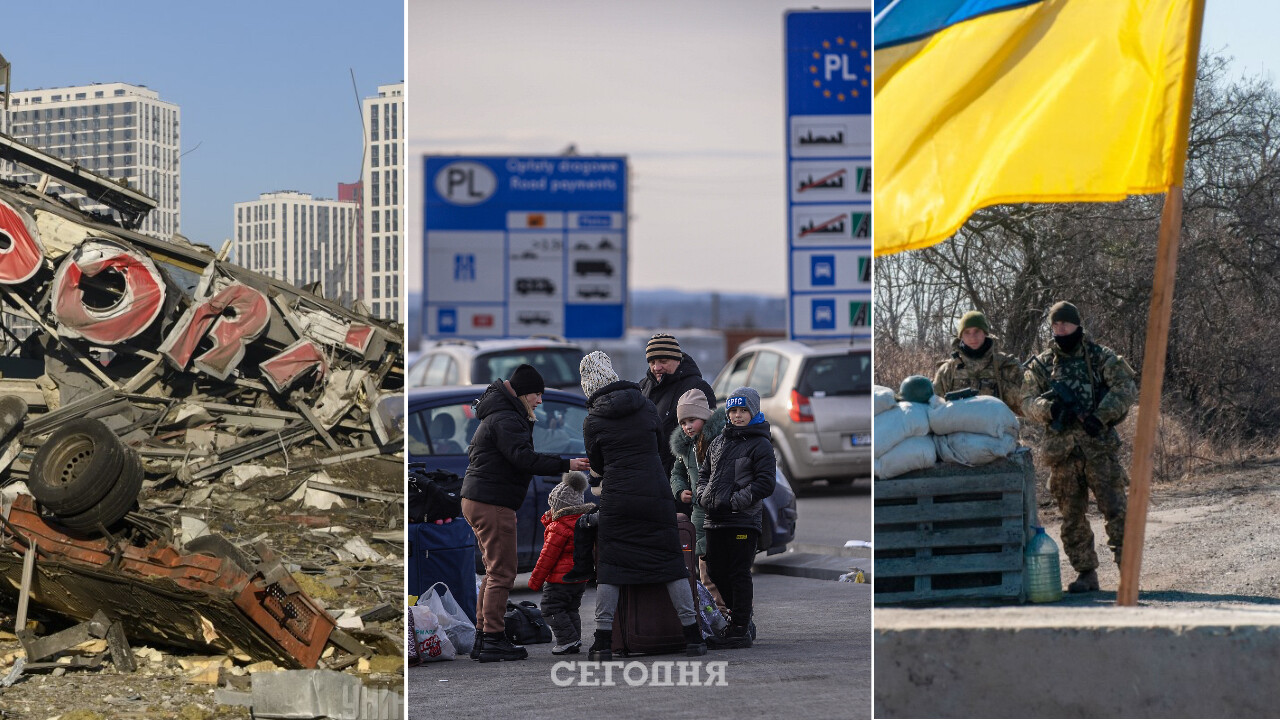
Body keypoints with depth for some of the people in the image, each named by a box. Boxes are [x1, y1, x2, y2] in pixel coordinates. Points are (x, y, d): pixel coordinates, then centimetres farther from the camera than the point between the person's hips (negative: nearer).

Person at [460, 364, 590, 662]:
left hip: (477, 501, 11)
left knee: (495, 572, 16)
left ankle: (483, 638, 17)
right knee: (502, 573, -8)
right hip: (493, 503, -11)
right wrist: (567, 465, -25)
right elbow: (524, 458, -26)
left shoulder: (498, 416, 20)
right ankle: (493, 640, -8)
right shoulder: (505, 419, -15)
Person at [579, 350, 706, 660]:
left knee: (610, 565, 5)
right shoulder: (645, 407, 4)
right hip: (656, 493, 2)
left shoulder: (593, 421, -2)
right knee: (671, 562, 7)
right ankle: (693, 636, 6)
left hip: (617, 498, -2)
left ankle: (603, 640, 1)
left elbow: (597, 466, 11)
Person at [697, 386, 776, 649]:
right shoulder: (718, 442, 17)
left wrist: (733, 502, -15)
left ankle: (741, 629, -4)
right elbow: (704, 473, 25)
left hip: (744, 520, -7)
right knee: (716, 572, 10)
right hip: (715, 519, 7)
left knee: (739, 575, -7)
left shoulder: (760, 445, -2)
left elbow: (765, 483, -9)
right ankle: (739, 615, 24)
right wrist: (704, 495, 4)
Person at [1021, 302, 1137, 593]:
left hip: (1100, 446, -3)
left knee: (1115, 509, -9)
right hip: (1062, 451, 3)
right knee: (1072, 517, 5)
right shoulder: (1040, 365, 12)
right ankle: (1086, 573, 13)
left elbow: (1126, 388, -4)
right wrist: (1048, 407, -19)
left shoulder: (1102, 357, 6)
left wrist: (1100, 416, -18)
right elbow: (1028, 402, 4)